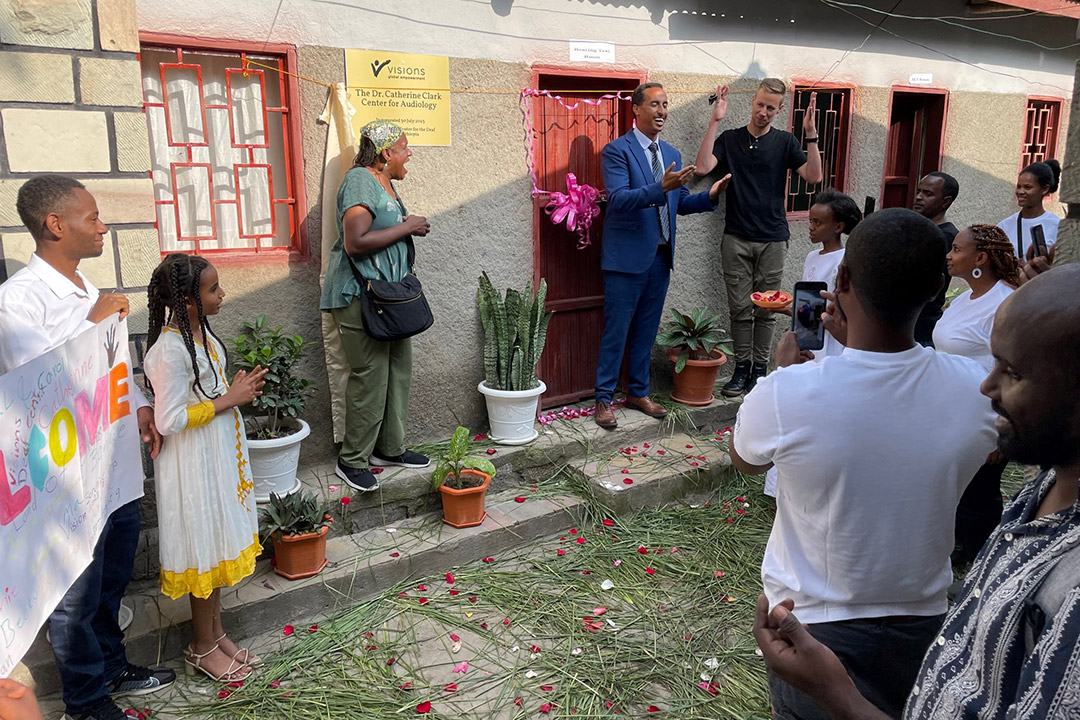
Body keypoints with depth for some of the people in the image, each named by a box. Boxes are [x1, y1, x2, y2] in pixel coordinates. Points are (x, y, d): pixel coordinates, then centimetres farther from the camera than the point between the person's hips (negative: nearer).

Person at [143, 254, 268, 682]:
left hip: (220, 454, 9)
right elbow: (169, 420, -25)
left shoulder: (199, 330, 2)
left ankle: (215, 631, 36)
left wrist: (237, 388, 3)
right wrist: (228, 400, -21)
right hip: (193, 464, -9)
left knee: (220, 545, 19)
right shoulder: (170, 349, -26)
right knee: (204, 548, 6)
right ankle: (203, 647, 26)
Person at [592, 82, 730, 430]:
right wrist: (661, 187, -32)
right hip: (627, 255, -7)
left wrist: (710, 195, -4)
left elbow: (681, 203, 15)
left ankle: (638, 392, 28)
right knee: (616, 331, 0)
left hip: (660, 256, 7)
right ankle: (603, 399, 11)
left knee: (647, 329, 15)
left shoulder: (672, 154, 14)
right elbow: (618, 199, -20)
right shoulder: (617, 150, -8)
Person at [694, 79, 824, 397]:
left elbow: (813, 176, -6)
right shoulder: (729, 139, 3)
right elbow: (702, 167, -13)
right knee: (740, 308, 4)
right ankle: (742, 368, 15)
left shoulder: (785, 142, 4)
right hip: (736, 239, 0)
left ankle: (760, 368, 17)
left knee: (766, 309, 6)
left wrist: (811, 134, -15)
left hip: (772, 239, 0)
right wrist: (714, 122, -17)